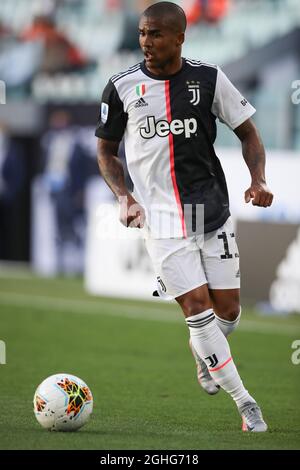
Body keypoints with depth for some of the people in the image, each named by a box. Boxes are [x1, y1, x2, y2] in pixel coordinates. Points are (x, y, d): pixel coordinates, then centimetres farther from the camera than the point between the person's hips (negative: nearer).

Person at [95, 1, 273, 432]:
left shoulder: (209, 79, -1)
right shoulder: (122, 88, -2)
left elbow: (247, 133, 7)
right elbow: (106, 151, 8)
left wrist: (258, 180, -10)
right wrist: (123, 196, -8)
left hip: (212, 210, 2)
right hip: (161, 217, -1)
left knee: (228, 308, 3)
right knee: (197, 308, -9)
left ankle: (205, 357, 40)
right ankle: (245, 404, -1)